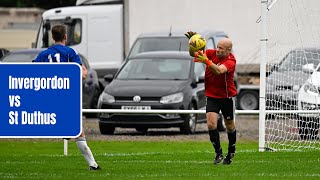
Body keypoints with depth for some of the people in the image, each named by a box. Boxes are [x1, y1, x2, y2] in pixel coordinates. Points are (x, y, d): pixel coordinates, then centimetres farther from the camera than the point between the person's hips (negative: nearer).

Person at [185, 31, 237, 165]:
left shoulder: (230, 60, -19)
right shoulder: (211, 53, -6)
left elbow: (219, 70, -39)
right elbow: (193, 54, -11)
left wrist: (207, 61, -53)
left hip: (227, 96, -3)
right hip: (212, 96, 3)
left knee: (230, 126, 12)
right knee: (211, 124, -12)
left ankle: (231, 151, 34)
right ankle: (218, 153, 2)